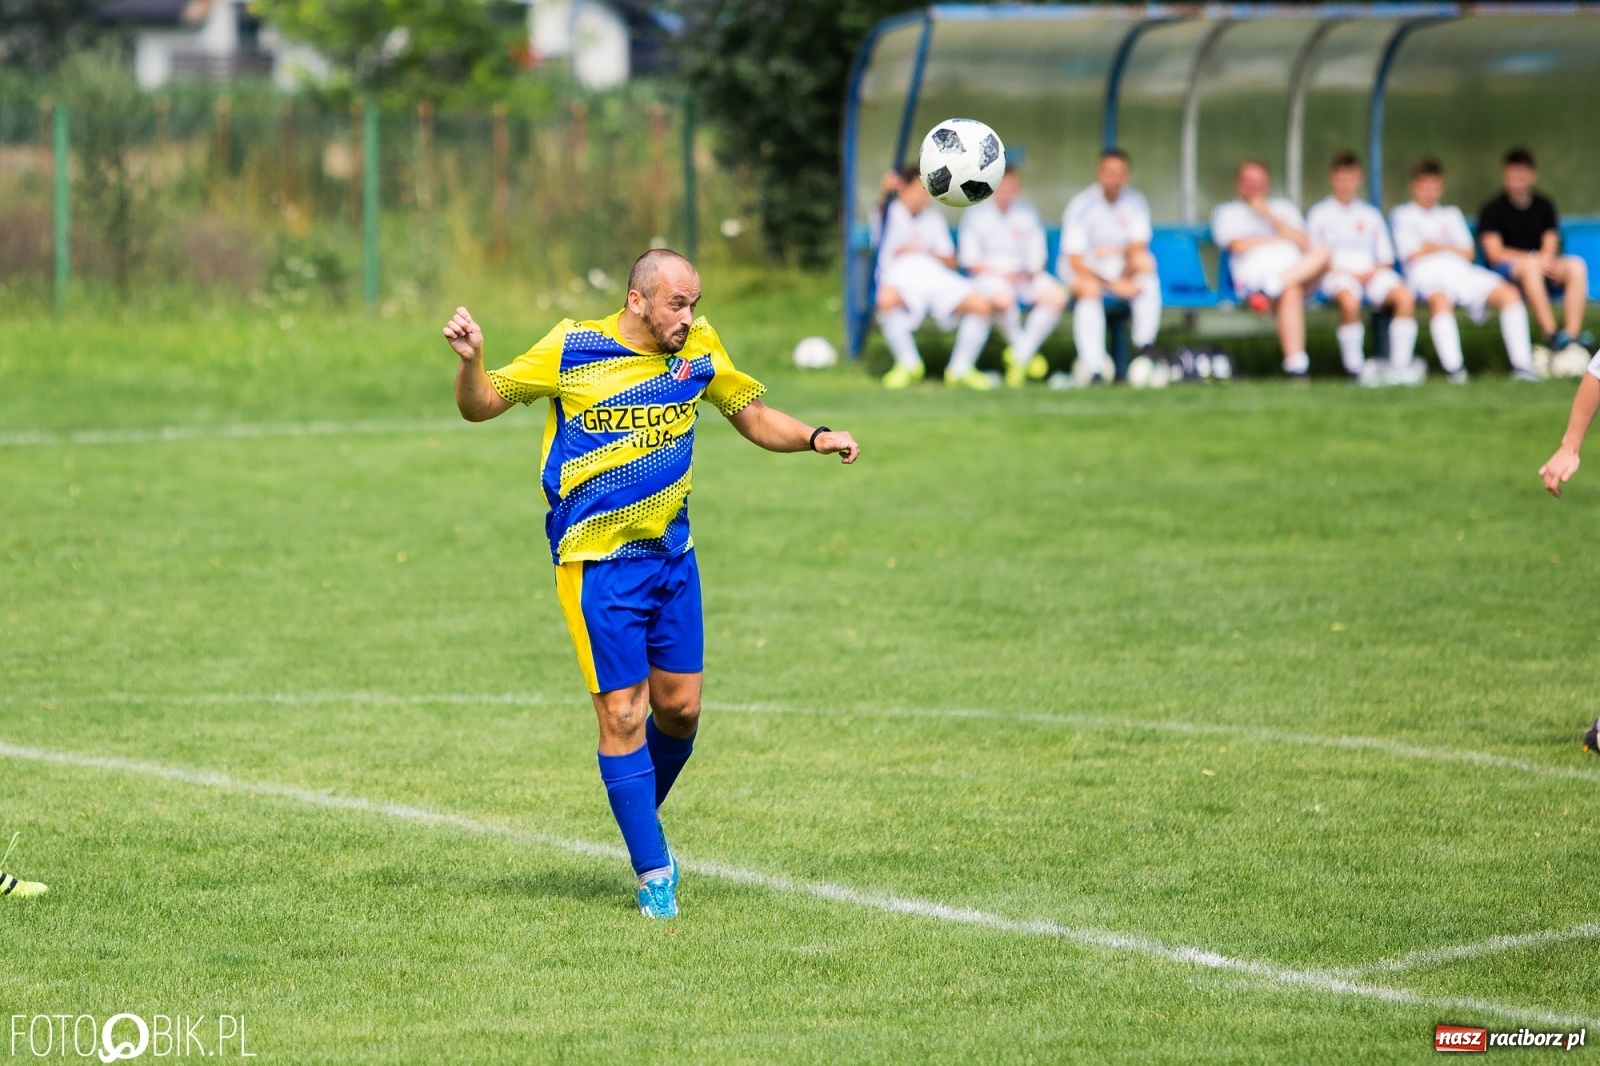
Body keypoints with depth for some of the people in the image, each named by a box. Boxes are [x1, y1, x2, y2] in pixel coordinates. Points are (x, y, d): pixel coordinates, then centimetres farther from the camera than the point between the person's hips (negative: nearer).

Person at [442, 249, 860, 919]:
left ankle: (643, 820, 33)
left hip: (672, 554, 5)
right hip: (597, 562, -4)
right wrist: (471, 362, -23)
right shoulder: (571, 350, -10)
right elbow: (480, 406, -2)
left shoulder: (699, 350, 1)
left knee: (679, 707, 6)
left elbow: (754, 416, 15)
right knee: (622, 714, -7)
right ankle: (652, 873, 0)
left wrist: (816, 438, -2)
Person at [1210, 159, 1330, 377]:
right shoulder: (1226, 212, 20)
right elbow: (1240, 245, 1)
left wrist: (1269, 216, 4)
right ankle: (1295, 363, -53)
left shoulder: (1284, 208, 30)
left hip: (1298, 274, 4)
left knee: (1322, 253, -28)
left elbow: (1304, 244, 12)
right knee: (1291, 294, -40)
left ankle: (1270, 288, -45)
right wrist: (1281, 237, 10)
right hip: (1253, 279, -4)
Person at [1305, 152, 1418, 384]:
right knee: (1349, 301, -40)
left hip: (1372, 274, 3)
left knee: (1405, 297, -29)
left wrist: (1375, 271, -3)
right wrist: (1345, 272, -9)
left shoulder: (1371, 215, 24)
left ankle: (1400, 366, -29)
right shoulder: (1319, 214, 14)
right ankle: (1355, 367, -31)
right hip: (1337, 275, -3)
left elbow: (1386, 258, 20)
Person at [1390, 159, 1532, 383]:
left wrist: (1435, 246, 7)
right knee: (1440, 300, -43)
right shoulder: (1402, 216, 17)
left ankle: (1521, 365, -26)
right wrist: (1449, 248, 11)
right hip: (1426, 275, -5)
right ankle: (1454, 369, -51)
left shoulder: (1452, 215, 31)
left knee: (1509, 294, -21)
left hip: (1461, 272, 5)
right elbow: (1414, 254, 2)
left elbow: (1467, 253, 18)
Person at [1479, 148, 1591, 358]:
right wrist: (1533, 259, -19)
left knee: (1576, 266, -24)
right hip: (1504, 269, -4)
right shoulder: (1493, 210, 1)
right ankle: (1552, 335, -46)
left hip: (1539, 269, 4)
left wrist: (1545, 258, -18)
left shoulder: (1544, 206, 13)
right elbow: (1494, 252, -9)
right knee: (1529, 266, -38)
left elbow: (1550, 246, 8)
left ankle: (1572, 335, -37)